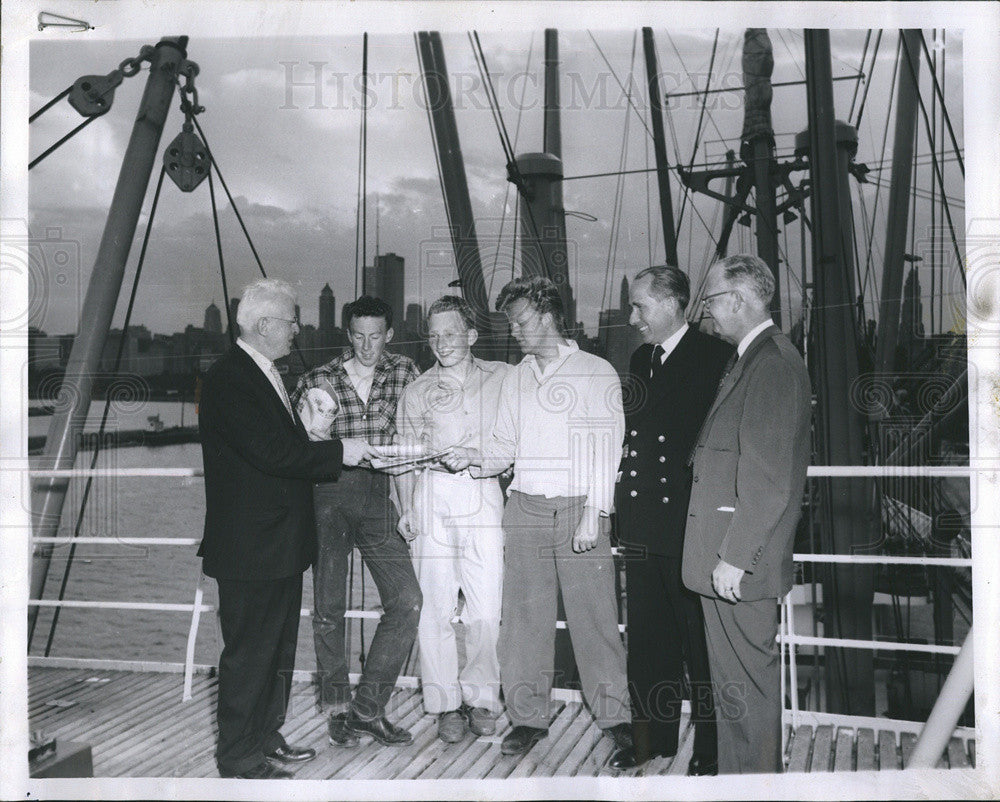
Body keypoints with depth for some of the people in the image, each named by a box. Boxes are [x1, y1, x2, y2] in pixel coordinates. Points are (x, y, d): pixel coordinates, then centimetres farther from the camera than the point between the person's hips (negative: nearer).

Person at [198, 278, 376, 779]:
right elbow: (270, 452, -25)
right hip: (250, 546, -10)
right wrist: (339, 452, -18)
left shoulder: (266, 375, 14)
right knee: (249, 652, 1)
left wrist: (344, 457, 5)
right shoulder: (227, 379, -17)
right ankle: (239, 759, 15)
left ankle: (265, 737, 33)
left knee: (278, 648, 19)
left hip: (280, 541, 10)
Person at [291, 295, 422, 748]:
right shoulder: (316, 382, 1)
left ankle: (368, 708, 6)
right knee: (328, 608, 4)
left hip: (377, 496, 2)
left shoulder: (404, 372, 6)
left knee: (407, 601, -8)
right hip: (327, 495, -1)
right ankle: (338, 709, 21)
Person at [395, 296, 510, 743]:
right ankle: (446, 704, 14)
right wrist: (406, 509, 6)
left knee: (486, 612, -5)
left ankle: (480, 697, 15)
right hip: (432, 500, 1)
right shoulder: (417, 392, 13)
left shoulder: (503, 378, 10)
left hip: (483, 500, -1)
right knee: (434, 609, 1)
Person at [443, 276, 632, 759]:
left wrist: (594, 513, -11)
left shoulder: (597, 373, 1)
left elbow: (605, 448, -4)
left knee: (594, 615, -1)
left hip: (580, 510, -4)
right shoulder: (515, 379, 15)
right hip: (525, 510, 4)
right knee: (523, 617, 5)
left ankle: (614, 715, 14)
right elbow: (505, 446, 15)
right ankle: (527, 717, 16)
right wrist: (472, 457, -5)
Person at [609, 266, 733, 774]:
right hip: (642, 525, 7)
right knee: (646, 638, 15)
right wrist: (621, 503, 10)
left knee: (700, 641, 5)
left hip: (689, 523, -7)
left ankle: (710, 749, 20)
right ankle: (651, 740, 29)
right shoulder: (640, 360, 15)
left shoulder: (714, 357, -8)